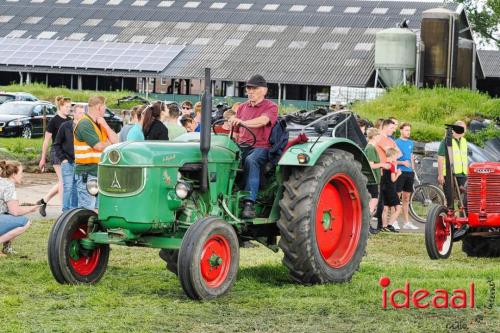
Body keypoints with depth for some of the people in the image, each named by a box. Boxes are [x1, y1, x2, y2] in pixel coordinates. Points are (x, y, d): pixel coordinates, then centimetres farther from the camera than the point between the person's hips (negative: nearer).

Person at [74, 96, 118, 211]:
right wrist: (110, 143, 3)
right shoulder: (85, 124, -13)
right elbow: (100, 146, -18)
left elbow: (115, 141, 8)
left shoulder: (100, 124, 15)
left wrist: (105, 125, -4)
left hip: (99, 173, 9)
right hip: (87, 174, -9)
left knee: (98, 208, 13)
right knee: (87, 209, -10)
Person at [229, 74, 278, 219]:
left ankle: (249, 203, -45)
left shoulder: (271, 107, 1)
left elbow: (262, 121, -21)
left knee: (250, 161, -39)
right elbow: (235, 130, 26)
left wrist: (243, 122, -37)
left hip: (261, 147, -5)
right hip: (242, 146, 5)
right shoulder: (243, 107, 21)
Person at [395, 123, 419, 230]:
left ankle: (407, 222, 13)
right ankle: (394, 221, -2)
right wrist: (402, 162, -19)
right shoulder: (396, 143, -5)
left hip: (409, 172, 6)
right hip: (400, 172, -6)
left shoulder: (411, 143, 15)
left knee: (406, 198, 10)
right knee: (397, 196, -5)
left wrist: (413, 169, 16)